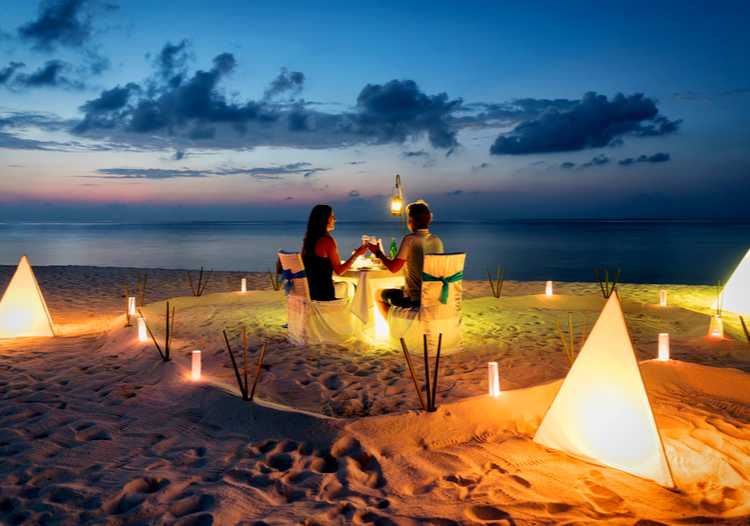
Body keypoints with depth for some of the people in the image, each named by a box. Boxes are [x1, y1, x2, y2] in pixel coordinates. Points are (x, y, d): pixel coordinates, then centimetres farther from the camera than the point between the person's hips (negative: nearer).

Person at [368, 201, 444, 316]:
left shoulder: (410, 240, -16)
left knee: (380, 295, 20)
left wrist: (378, 253, 4)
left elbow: (393, 268, -12)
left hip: (414, 299, -6)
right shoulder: (437, 241, 2)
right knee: (399, 289, 35)